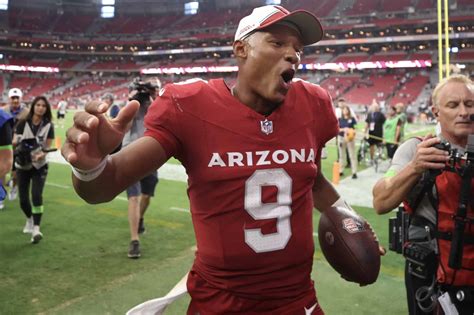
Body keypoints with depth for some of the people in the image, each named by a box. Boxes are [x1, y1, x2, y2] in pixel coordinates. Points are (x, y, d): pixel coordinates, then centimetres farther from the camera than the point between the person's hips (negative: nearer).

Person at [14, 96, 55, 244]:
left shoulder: (48, 126, -6)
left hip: (39, 166, -1)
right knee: (23, 199, 5)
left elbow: (48, 147, -8)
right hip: (22, 166, 1)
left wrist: (41, 155, -29)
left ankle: (36, 228, -14)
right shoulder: (23, 123, -6)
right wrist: (17, 143, -29)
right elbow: (14, 141, -5)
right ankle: (29, 220, 35)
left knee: (36, 196, -17)